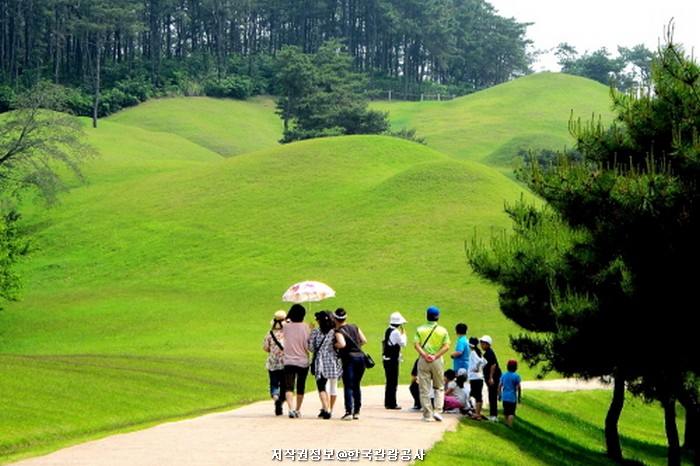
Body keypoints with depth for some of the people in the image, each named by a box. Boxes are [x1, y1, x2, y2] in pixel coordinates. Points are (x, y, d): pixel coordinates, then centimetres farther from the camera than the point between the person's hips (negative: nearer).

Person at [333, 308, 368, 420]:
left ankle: (349, 412, -15)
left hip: (349, 358, -6)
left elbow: (342, 344, -23)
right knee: (356, 386, 14)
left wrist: (335, 345, -4)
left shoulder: (338, 331, -8)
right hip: (360, 357, 6)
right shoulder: (354, 327, 11)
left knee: (348, 386, -6)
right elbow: (364, 340, 11)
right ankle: (357, 411, 15)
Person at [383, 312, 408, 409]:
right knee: (393, 382, -5)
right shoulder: (395, 332, -15)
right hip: (393, 359, -9)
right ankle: (392, 403, -4)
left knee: (389, 381, 14)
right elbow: (403, 344, -12)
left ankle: (388, 403, 18)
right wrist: (403, 334, 2)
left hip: (386, 358, 9)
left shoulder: (387, 331, 13)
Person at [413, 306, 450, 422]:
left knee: (424, 389, 3)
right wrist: (435, 356, -12)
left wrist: (425, 355, -15)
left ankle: (427, 415, 1)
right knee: (439, 387, 14)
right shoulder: (442, 330, 3)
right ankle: (437, 410, -3)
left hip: (423, 360, 0)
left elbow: (416, 345, -9)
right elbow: (446, 347, -7)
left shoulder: (420, 329, 3)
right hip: (438, 361, 0)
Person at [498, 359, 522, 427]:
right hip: (512, 397, -5)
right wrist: (519, 397, -1)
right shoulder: (516, 376, -8)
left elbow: (499, 386, 7)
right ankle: (510, 424, -18)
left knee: (506, 411, 18)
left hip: (504, 397, 5)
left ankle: (506, 423, 25)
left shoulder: (503, 375, 5)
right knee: (511, 412, -4)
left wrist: (499, 395, 17)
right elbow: (518, 388, -9)